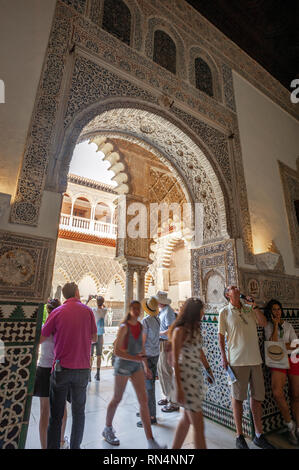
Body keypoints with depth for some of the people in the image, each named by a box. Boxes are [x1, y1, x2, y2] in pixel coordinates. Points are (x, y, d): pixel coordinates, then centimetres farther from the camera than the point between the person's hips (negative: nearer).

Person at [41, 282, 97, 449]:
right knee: (79, 412, 18)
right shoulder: (87, 311, -5)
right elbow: (94, 338, 5)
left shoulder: (57, 312, -7)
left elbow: (40, 339, -2)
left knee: (56, 415, 14)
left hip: (62, 368, -1)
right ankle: (75, 446, 28)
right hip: (82, 368, 1)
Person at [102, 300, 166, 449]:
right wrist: (135, 358, -24)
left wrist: (146, 366, 15)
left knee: (144, 400, 3)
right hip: (123, 365, -5)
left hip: (136, 366, 5)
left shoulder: (140, 326, 1)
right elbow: (117, 351, -19)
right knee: (117, 399, 14)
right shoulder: (124, 327, -18)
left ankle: (151, 441, 12)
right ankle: (107, 429, 40)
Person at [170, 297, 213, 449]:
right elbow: (175, 360, -16)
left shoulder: (195, 329, 8)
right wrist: (178, 388, -17)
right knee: (198, 426, 1)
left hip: (196, 376, 8)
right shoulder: (180, 330, -17)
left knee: (187, 418, 19)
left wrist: (208, 369, 24)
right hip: (185, 378, -8)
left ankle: (175, 448, 35)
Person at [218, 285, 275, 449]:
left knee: (257, 396, 13)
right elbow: (221, 336, -2)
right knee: (238, 397, 5)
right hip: (237, 360, -4)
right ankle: (239, 436, 21)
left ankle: (259, 435, 29)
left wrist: (254, 305, -9)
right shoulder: (224, 312, -3)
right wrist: (223, 357, -7)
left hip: (255, 359, 4)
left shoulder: (249, 308, 8)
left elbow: (264, 323, -1)